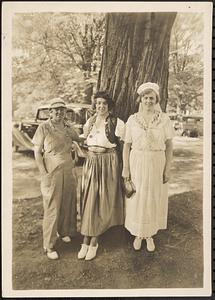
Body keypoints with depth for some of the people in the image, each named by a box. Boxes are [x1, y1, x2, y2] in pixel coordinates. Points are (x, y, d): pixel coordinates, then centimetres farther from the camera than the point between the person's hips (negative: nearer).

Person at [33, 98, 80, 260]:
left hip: (69, 172, 5)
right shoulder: (44, 127, -7)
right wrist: (44, 174, -12)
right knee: (52, 208, 2)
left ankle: (64, 231, 39)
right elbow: (37, 152, -7)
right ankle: (49, 246, 17)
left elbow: (80, 140, 22)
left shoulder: (68, 127, 5)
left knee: (68, 204, 14)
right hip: (52, 173, -4)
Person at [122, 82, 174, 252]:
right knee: (137, 199, 9)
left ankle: (150, 235, 30)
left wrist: (167, 168, -5)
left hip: (157, 164, 0)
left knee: (154, 199, 10)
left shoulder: (164, 119, -2)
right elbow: (127, 145, 1)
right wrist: (125, 168, -3)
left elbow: (169, 145, -1)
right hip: (137, 163, 1)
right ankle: (138, 234, 29)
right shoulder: (132, 119, 0)